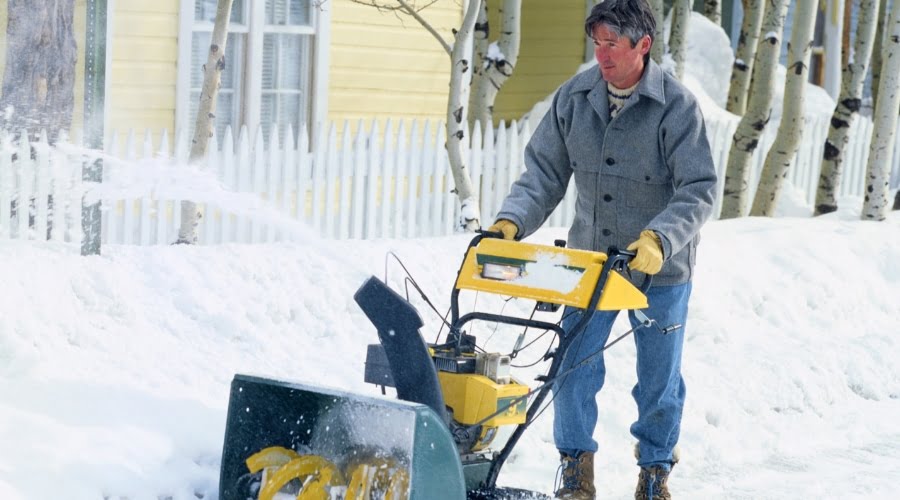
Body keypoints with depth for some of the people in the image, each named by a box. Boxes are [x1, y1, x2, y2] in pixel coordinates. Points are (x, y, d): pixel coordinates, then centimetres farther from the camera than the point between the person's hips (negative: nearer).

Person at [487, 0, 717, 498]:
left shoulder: (677, 106, -16)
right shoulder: (574, 97, -4)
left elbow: (698, 192, -19)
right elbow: (545, 172, 1)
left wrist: (659, 239, -33)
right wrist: (512, 220, -14)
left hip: (660, 269, -3)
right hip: (590, 259, 3)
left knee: (658, 376, 10)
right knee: (574, 366, 0)